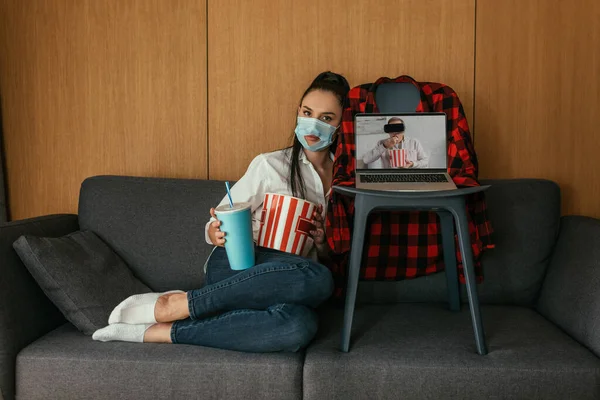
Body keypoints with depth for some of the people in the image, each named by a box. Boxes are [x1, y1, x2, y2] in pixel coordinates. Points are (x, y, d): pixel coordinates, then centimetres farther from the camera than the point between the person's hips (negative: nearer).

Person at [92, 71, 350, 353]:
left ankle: (166, 332, -26)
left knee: (300, 326, -38)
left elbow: (327, 255, 19)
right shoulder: (271, 165, 1)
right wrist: (217, 234, -21)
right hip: (237, 266, -3)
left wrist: (322, 242, -4)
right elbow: (217, 226, 3)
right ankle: (175, 303, -25)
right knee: (316, 278, -38)